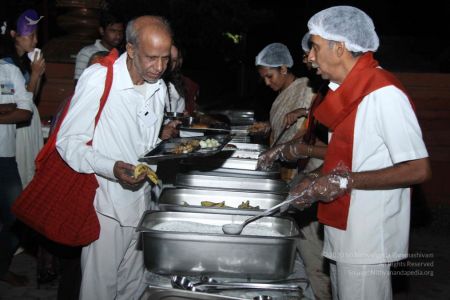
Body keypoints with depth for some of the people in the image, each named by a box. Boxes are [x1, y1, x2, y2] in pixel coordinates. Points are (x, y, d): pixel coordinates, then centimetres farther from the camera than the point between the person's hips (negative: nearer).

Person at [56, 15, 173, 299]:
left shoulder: (159, 87, 6)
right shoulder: (98, 79, -17)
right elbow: (68, 141, -15)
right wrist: (111, 168, -29)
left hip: (142, 199, 6)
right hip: (107, 204, -6)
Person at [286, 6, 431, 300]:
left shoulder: (384, 93, -19)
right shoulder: (347, 90, 11)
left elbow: (418, 169, -21)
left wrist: (347, 181, -22)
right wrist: (318, 186, 6)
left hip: (367, 241, -9)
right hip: (342, 232, 9)